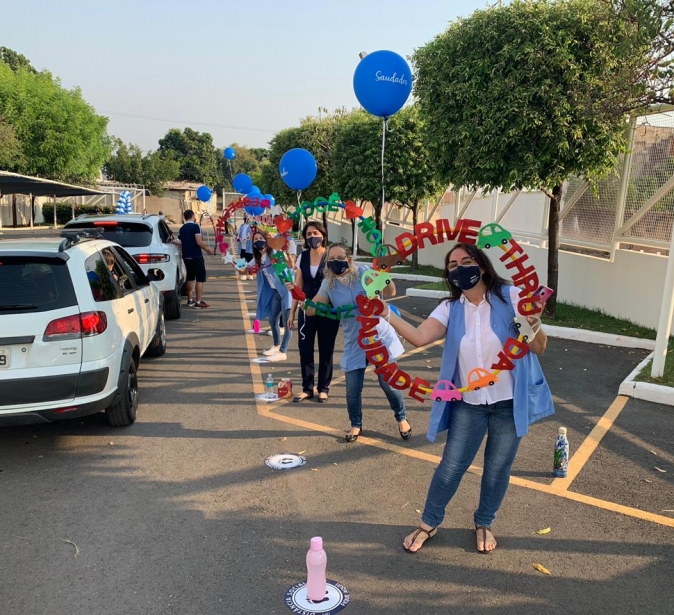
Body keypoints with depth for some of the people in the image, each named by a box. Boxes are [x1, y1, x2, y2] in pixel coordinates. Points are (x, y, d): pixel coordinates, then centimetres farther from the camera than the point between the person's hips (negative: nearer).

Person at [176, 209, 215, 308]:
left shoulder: (182, 228, 9)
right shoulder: (195, 226, -11)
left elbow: (180, 242, 11)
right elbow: (199, 242, -18)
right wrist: (208, 250, -8)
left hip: (186, 256, 7)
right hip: (196, 256, -7)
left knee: (190, 278, 17)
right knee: (200, 279, -3)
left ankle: (190, 300, 22)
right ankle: (198, 302, -6)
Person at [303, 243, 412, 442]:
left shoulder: (364, 272, -10)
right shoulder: (328, 284, -3)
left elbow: (390, 292, -10)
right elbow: (311, 310, -6)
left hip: (380, 338, -2)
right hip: (354, 345, 2)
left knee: (389, 383, 3)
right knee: (353, 390, 3)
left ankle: (402, 418, 30)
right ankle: (356, 425, 30)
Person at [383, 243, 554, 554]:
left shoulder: (510, 297, -10)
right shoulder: (450, 308, -1)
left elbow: (538, 347, -10)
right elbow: (419, 337, -16)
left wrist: (533, 323, -32)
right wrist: (387, 316, -28)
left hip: (511, 401, -1)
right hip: (469, 403, 2)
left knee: (498, 468, 14)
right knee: (451, 467, 8)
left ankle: (483, 524, 39)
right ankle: (429, 524, 30)